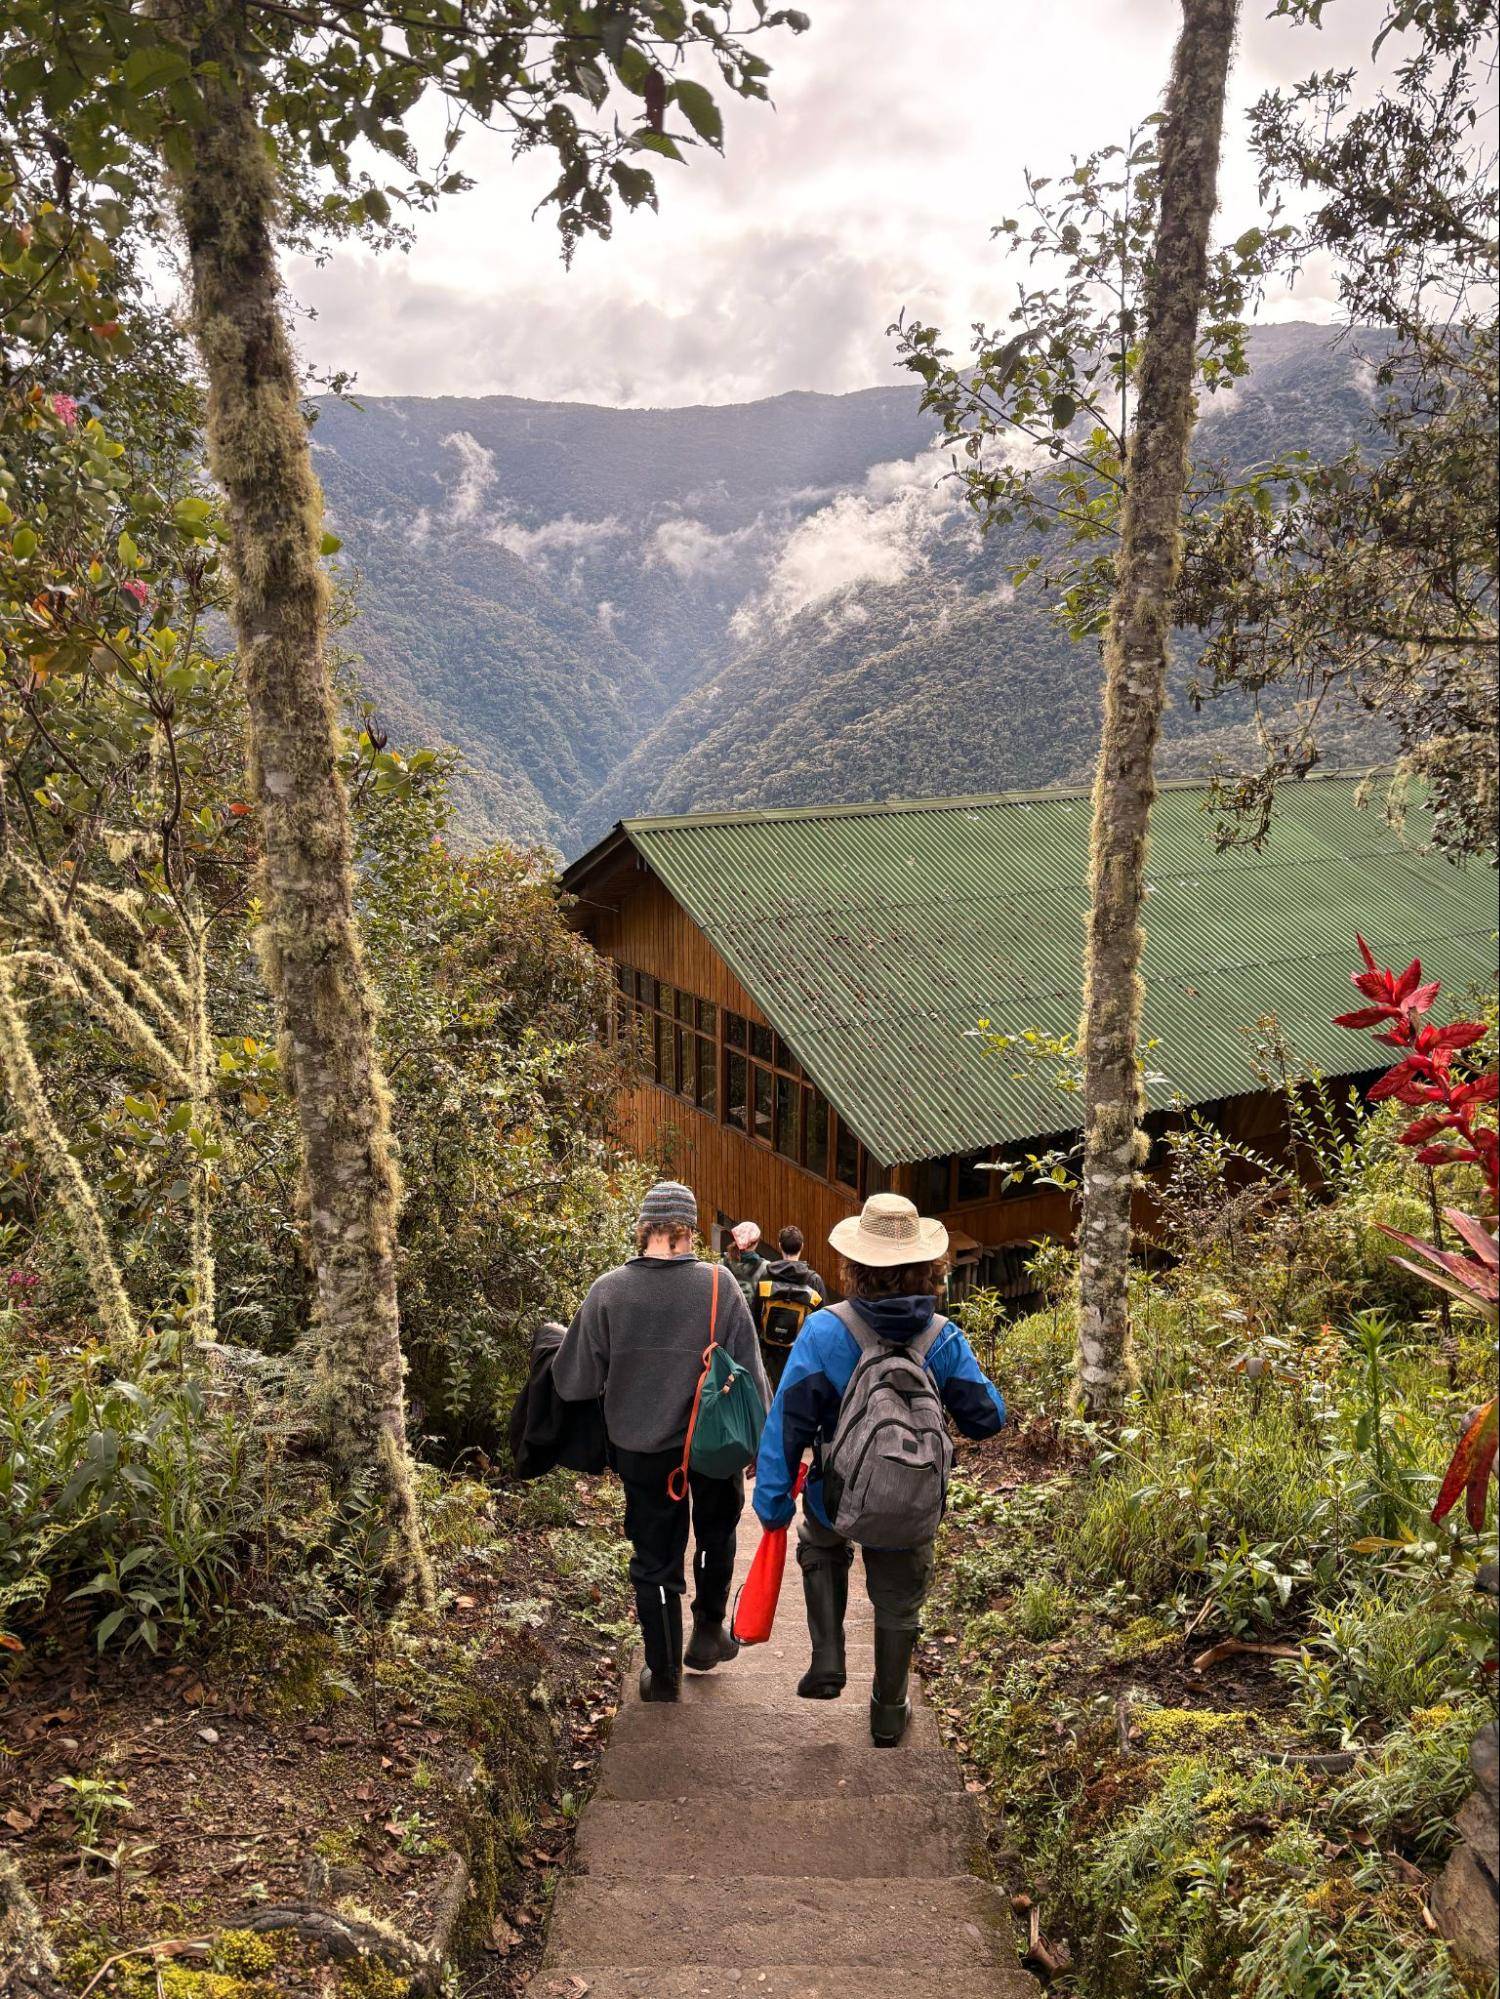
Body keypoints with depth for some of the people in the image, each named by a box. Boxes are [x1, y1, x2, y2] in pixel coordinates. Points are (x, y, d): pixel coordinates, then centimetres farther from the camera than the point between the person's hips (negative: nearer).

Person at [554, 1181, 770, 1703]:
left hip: (640, 1449, 0)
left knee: (654, 1562, 15)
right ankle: (708, 1631, 36)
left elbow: (573, 1382, -9)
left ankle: (663, 1677, 24)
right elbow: (751, 1374, -11)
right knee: (716, 1532, 29)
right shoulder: (719, 1286, -15)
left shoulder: (607, 1291, -13)